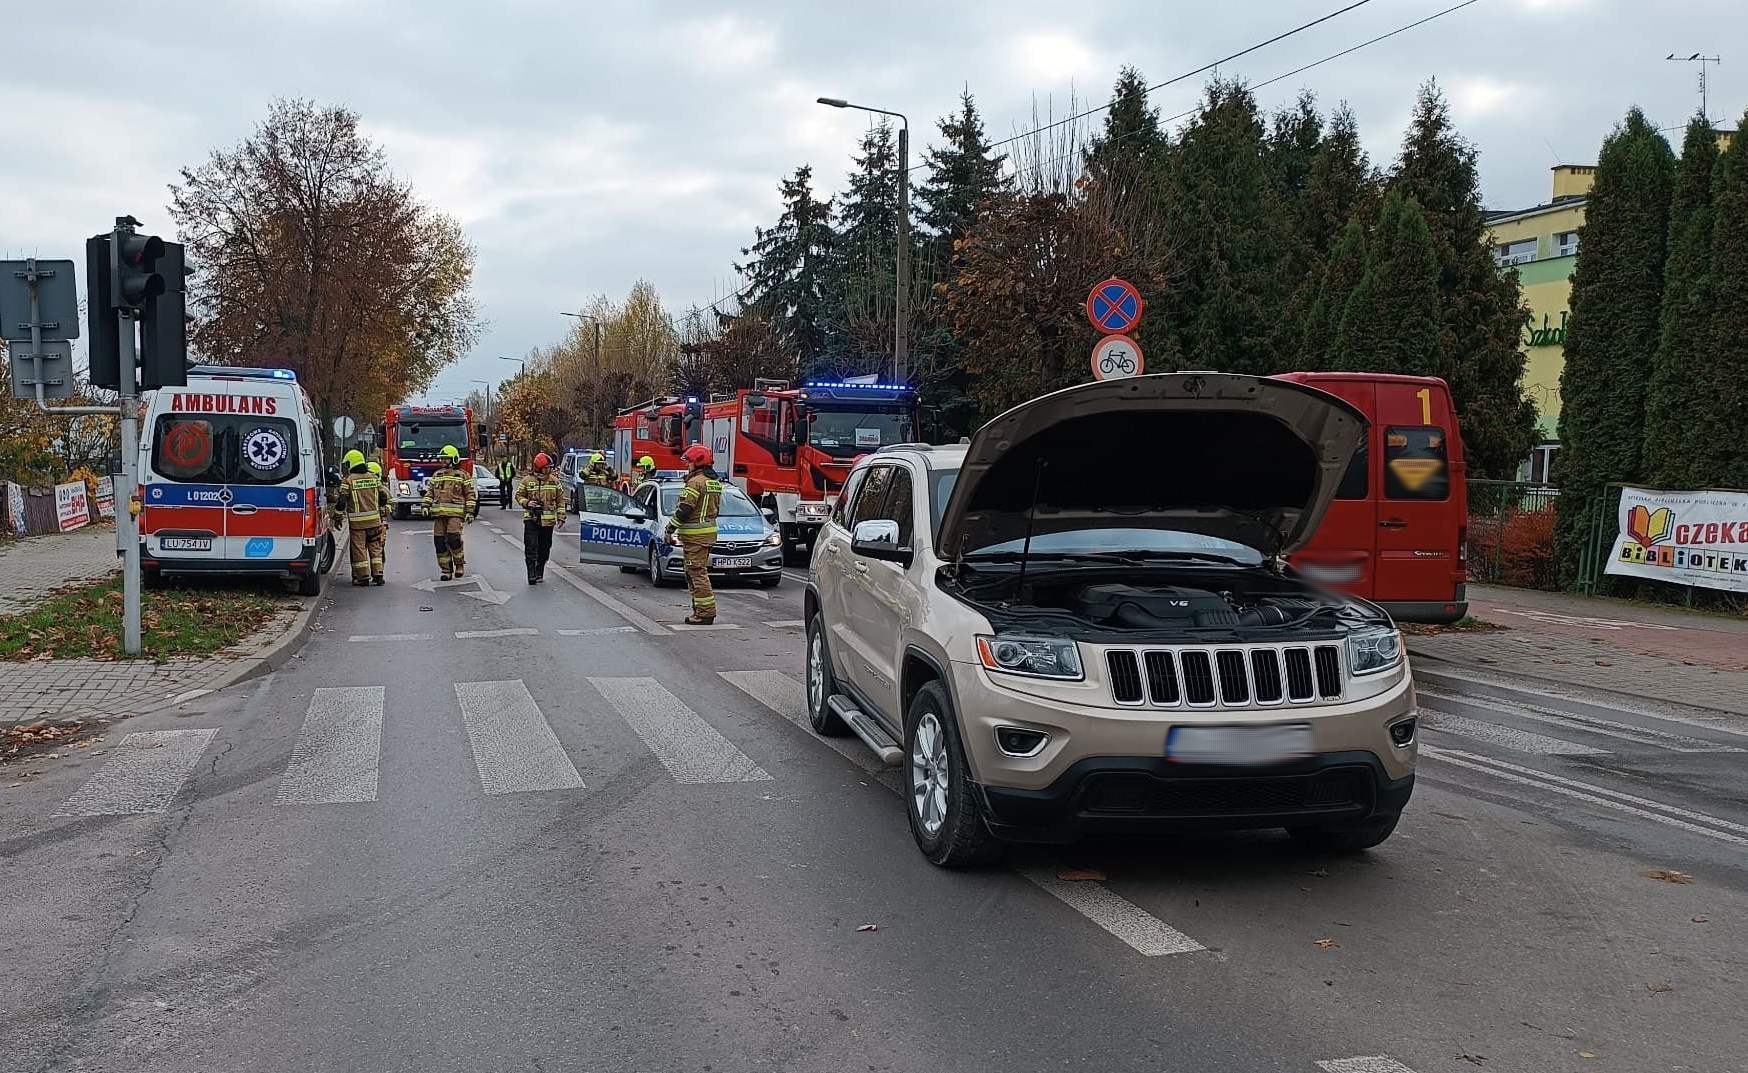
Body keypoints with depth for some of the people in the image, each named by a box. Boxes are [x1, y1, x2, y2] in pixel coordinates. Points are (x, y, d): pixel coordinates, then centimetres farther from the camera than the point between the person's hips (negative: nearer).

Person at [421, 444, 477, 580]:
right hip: (439, 513, 5)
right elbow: (429, 492, 18)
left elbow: (471, 495, 3)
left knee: (453, 538, -18)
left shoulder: (463, 476, 4)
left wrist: (470, 512, -5)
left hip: (455, 513, -5)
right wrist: (426, 506, 3)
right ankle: (446, 569, 7)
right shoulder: (437, 475, 18)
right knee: (439, 541, 0)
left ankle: (460, 564, 3)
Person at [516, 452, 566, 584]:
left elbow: (560, 500, 10)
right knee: (531, 548, -9)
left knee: (544, 548, 10)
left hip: (548, 520, 2)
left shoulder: (554, 481, 5)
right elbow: (519, 495, 9)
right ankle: (531, 575, -8)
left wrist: (561, 517, 5)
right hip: (531, 519, -2)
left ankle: (539, 573, 23)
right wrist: (526, 503, -12)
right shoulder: (527, 480, 0)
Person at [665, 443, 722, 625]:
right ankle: (700, 610, 19)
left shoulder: (696, 482, -14)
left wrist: (670, 529, -10)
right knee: (697, 572, 16)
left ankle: (705, 612, -10)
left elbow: (683, 510, -17)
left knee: (697, 572, -8)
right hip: (709, 530, 10)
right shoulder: (715, 482, 15)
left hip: (694, 534, -10)